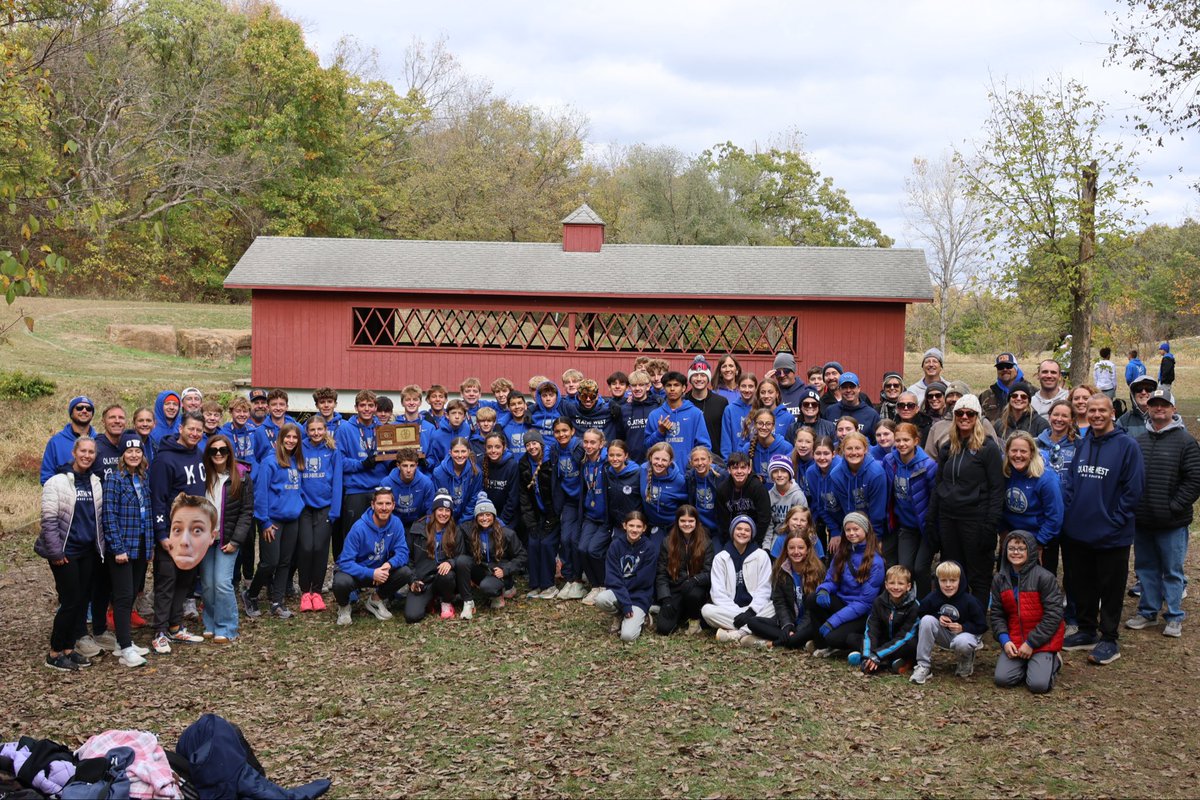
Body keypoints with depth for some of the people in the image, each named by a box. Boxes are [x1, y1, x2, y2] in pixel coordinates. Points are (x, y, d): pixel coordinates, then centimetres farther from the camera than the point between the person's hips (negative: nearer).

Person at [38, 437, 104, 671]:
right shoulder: (57, 482, -9)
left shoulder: (96, 483, 9)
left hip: (89, 552, 6)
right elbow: (49, 520, -11)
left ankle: (69, 649, 19)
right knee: (70, 601, -6)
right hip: (66, 552, -6)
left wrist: (101, 546, 9)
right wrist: (56, 551, -14)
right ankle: (54, 654, 7)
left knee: (83, 601, 8)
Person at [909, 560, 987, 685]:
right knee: (927, 620, -26)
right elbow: (921, 615, 0)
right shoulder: (931, 598, -13)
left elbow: (982, 626, -11)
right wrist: (938, 618, -17)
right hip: (943, 635, 3)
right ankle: (923, 666, -20)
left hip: (965, 633, -3)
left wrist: (963, 627, -24)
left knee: (962, 643, -40)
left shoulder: (969, 601, -18)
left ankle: (967, 660, 3)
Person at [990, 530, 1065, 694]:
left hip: (1042, 640, -4)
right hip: (1014, 641, 4)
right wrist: (1004, 640, -11)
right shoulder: (999, 579, 3)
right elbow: (997, 613, 6)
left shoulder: (1044, 577, -12)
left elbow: (1053, 614, -13)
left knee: (1039, 685, -18)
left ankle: (1052, 661, 15)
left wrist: (1031, 643, -14)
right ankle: (1026, 663, 17)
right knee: (1002, 679, -14)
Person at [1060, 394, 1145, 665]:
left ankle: (1109, 640, 17)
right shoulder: (1083, 443, 8)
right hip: (1077, 532, 6)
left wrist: (1114, 520, -14)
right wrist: (1066, 509, 1)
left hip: (1111, 537, -6)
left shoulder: (1127, 445, -10)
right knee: (1081, 585, 15)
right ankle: (1086, 631, 30)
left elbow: (1134, 489, -12)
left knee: (1110, 589, 6)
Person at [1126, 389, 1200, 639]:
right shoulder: (1139, 441, 10)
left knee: (1172, 571, 5)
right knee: (1146, 568, 14)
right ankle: (1147, 612, 26)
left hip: (1172, 523, -5)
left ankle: (1174, 618, 16)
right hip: (1142, 520, 5)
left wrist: (1174, 506, -14)